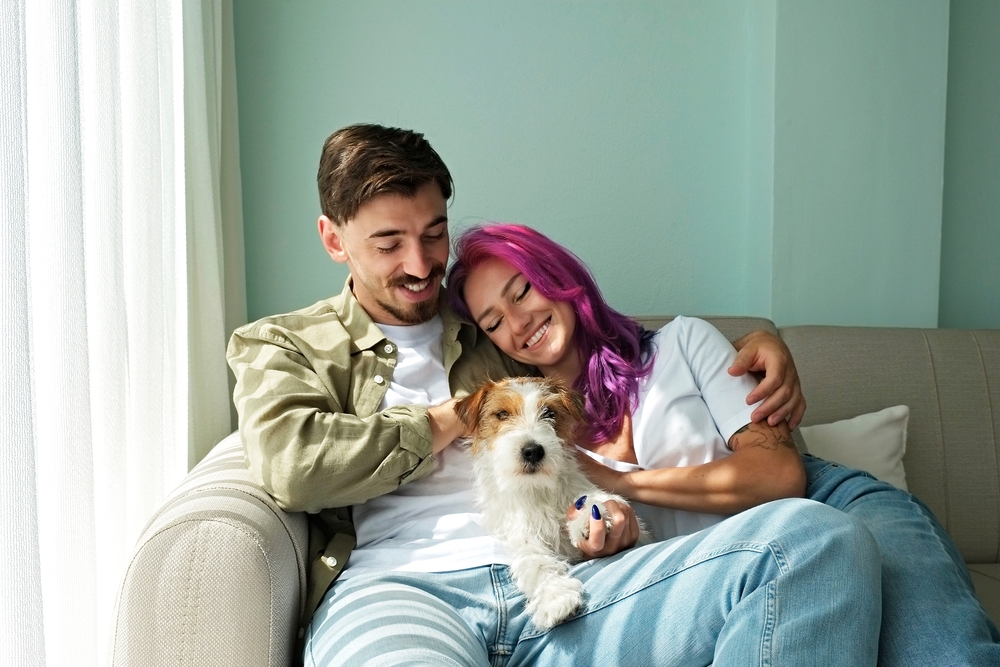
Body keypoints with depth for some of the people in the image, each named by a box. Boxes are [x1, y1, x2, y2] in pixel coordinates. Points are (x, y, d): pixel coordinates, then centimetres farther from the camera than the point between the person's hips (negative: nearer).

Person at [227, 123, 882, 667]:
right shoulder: (278, 345, 19)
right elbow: (289, 463, -1)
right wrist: (455, 417, 7)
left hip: (550, 584, 4)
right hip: (395, 592, -3)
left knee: (818, 538, -21)